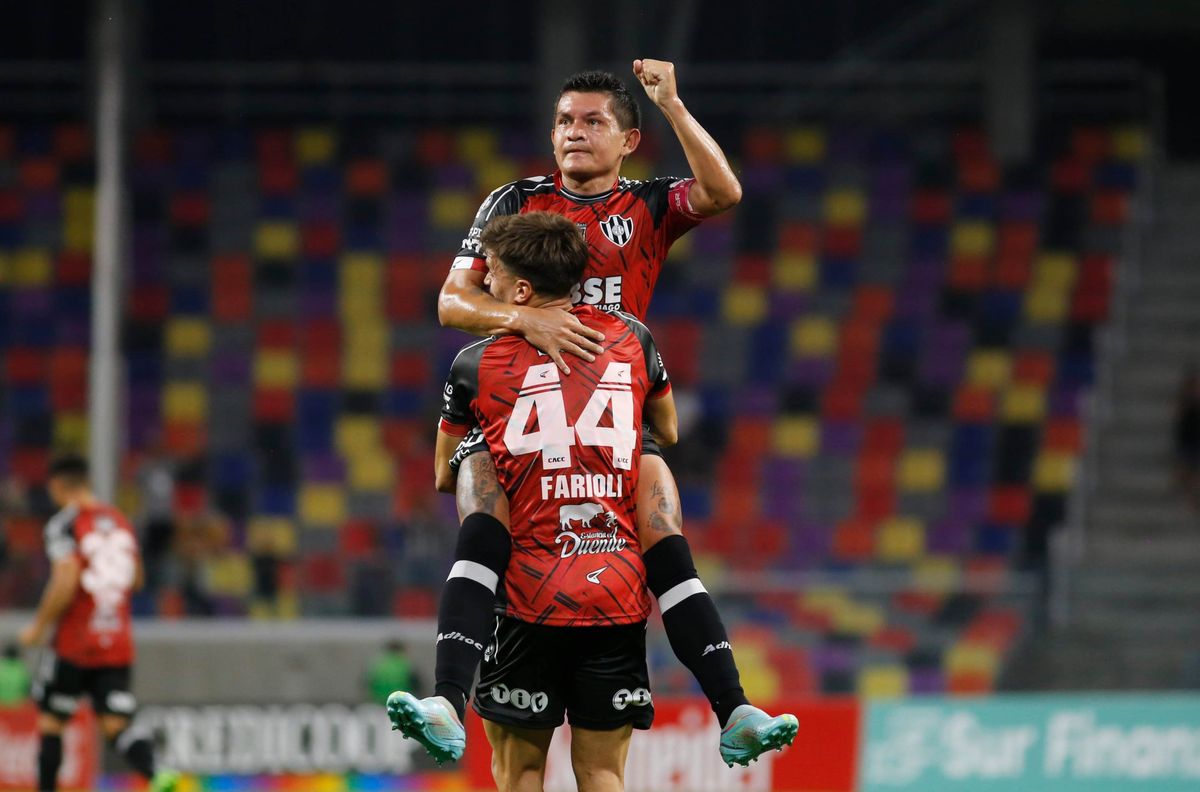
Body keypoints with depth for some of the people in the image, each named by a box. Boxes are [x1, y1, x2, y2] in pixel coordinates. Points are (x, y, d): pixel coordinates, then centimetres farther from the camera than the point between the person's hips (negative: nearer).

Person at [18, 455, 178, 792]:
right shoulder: (120, 521, 12)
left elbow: (65, 583, -19)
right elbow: (135, 579, 20)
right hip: (118, 642, 5)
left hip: (74, 642, -5)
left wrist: (39, 626, -8)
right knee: (116, 725, -2)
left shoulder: (65, 524, -10)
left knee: (50, 721, 10)